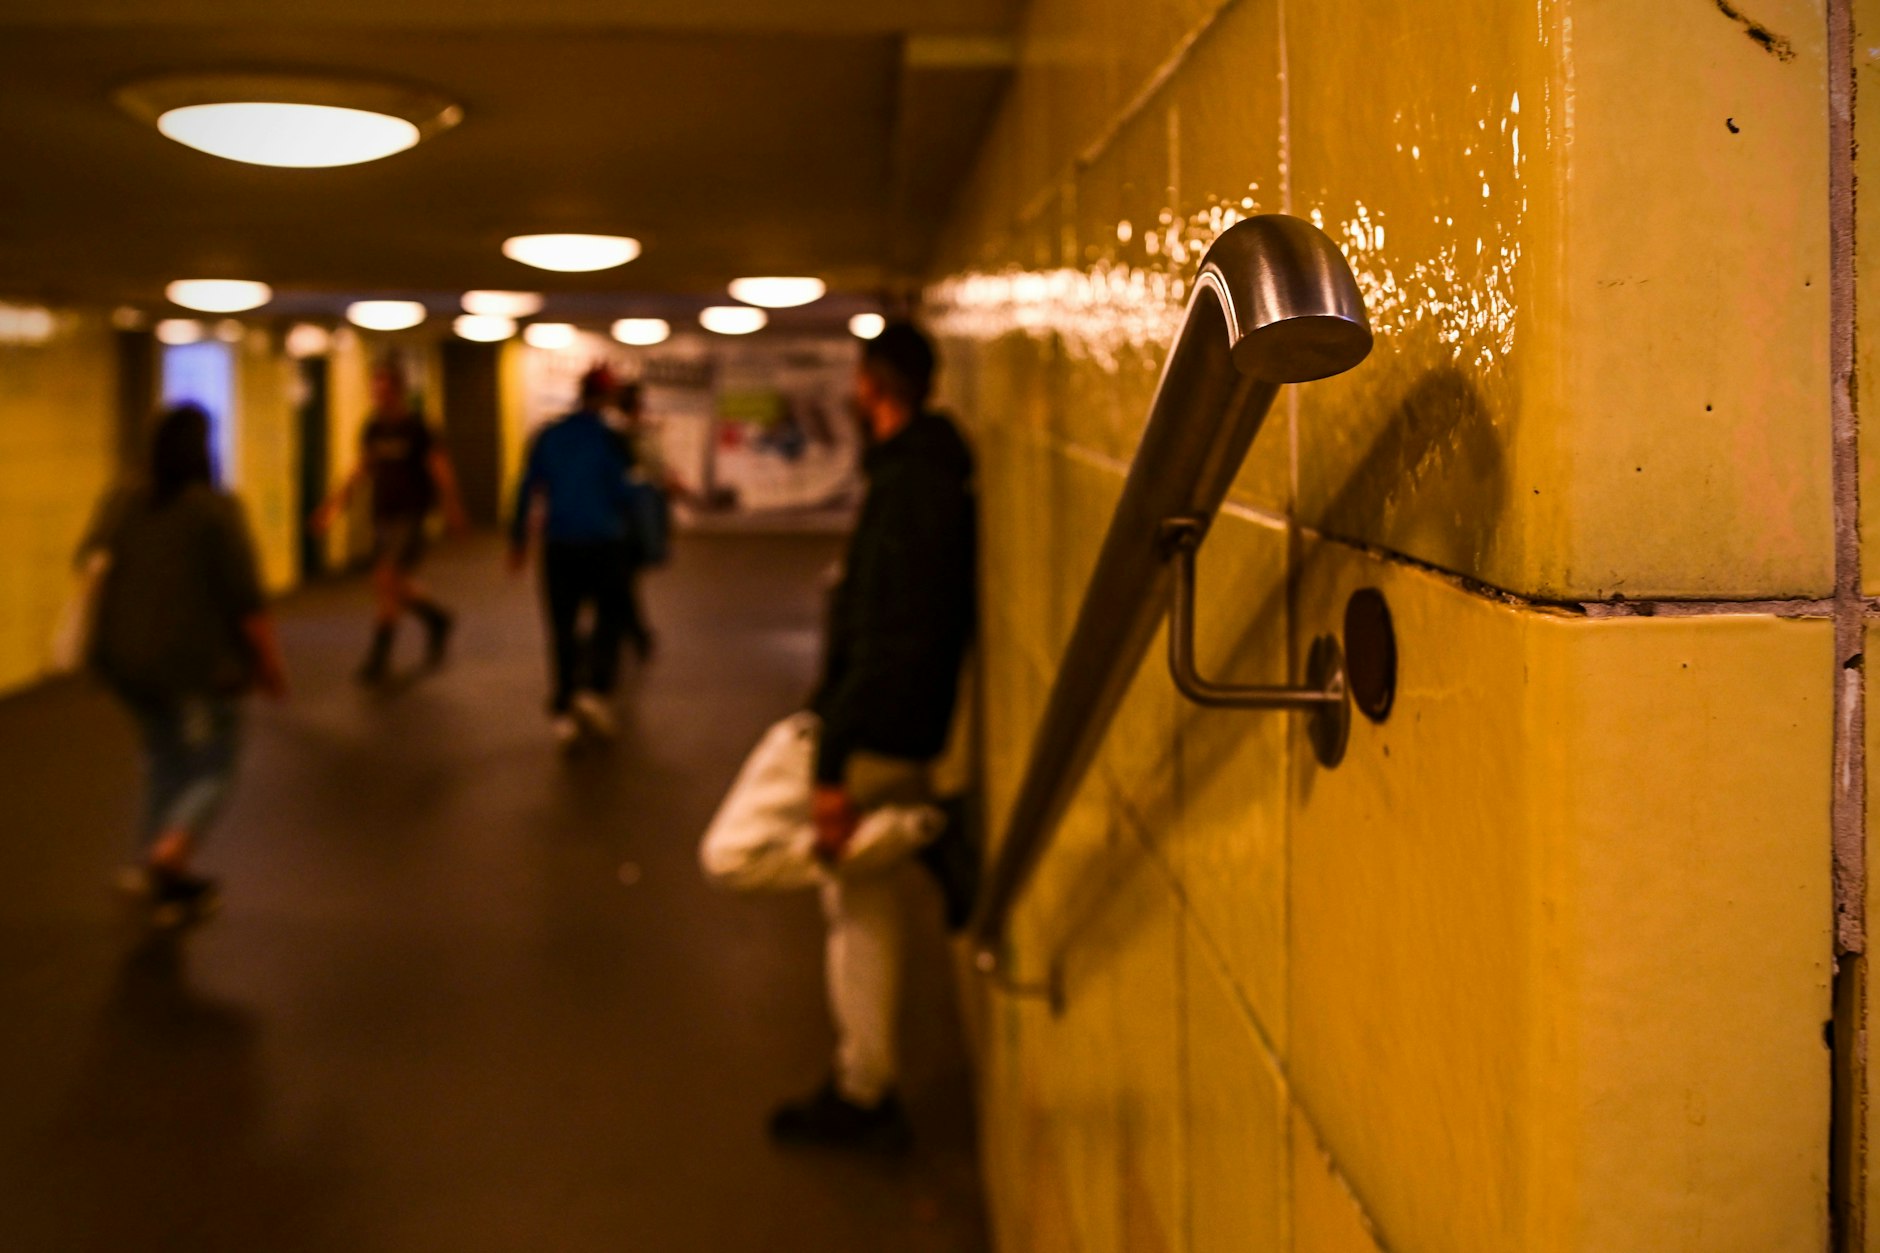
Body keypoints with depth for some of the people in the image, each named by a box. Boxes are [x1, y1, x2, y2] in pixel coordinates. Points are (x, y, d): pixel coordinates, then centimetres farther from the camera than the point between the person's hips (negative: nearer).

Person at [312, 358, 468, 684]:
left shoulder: (415, 428, -8)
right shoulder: (373, 429, 8)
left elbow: (440, 468, -5)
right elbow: (363, 470, 18)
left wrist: (453, 509, -4)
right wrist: (336, 502, 13)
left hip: (410, 516, -6)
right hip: (383, 517, 6)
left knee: (387, 582, -14)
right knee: (397, 587, 11)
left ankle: (379, 657, -8)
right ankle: (438, 620, 37)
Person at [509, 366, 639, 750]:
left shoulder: (547, 436, 3)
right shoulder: (610, 440, -9)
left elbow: (527, 490, 6)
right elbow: (623, 494, -9)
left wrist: (518, 541, 13)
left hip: (558, 545, 3)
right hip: (604, 545, -3)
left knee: (562, 628, 8)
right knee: (610, 617, 13)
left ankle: (562, 712, 5)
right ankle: (595, 689, -5)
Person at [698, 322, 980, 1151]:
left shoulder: (907, 488, -20)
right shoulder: (930, 474, 12)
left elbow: (890, 644, -26)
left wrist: (833, 767, -26)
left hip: (870, 732, -10)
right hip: (896, 737, 10)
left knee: (731, 853, -4)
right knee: (860, 913, 15)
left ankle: (926, 835, -9)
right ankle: (864, 1097, 24)